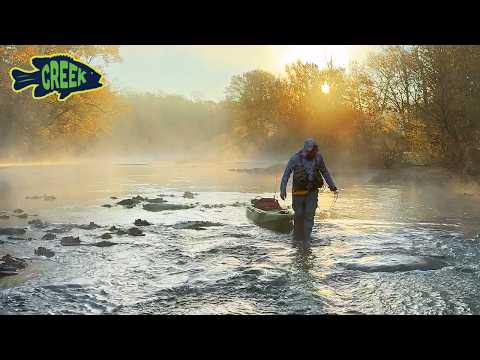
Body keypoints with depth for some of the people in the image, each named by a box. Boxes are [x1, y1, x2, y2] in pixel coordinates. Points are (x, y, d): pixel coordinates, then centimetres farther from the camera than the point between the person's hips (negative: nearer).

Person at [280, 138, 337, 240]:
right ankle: (297, 237, 26)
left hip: (312, 191, 2)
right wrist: (283, 190, -18)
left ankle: (306, 238, 1)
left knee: (309, 214, -5)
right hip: (299, 191, -2)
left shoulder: (318, 157, -4)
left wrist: (331, 185, 14)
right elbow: (286, 174, -11)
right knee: (299, 215, 7)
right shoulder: (295, 159, -14)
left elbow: (324, 171, 11)